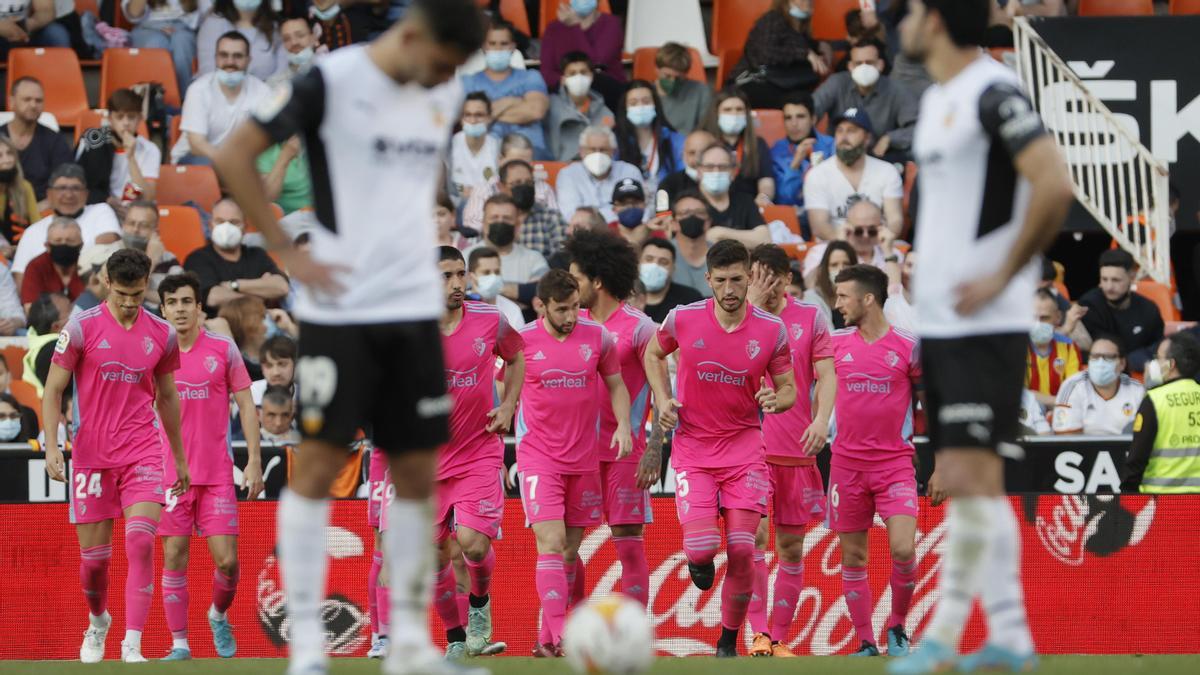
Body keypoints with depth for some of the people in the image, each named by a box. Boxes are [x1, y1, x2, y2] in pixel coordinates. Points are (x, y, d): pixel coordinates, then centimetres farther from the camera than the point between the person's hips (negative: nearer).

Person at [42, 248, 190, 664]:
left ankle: (132, 645, -18)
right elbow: (53, 390, 0)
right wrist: (51, 444, -11)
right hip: (91, 454, -1)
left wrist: (179, 458, 22)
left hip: (143, 453, 1)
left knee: (141, 543, -16)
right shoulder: (82, 328, -3)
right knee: (94, 555, 5)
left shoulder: (161, 334, 6)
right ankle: (97, 622, 35)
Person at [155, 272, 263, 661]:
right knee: (174, 559, -3)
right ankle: (179, 643, 4)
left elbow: (246, 405, 5)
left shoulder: (223, 348, 1)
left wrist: (254, 461, -1)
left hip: (217, 474, 0)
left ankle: (218, 615, 24)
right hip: (170, 474, 1)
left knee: (227, 561, -5)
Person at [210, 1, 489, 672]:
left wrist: (418, 236, 14)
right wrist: (289, 251, -12)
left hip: (416, 307, 6)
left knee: (417, 470, 6)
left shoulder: (447, 94, 8)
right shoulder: (332, 80, -11)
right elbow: (235, 156, -11)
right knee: (320, 461, -5)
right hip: (340, 308, -6)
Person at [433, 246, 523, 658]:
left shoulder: (490, 321, -4)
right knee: (435, 556, 2)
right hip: (429, 457, 1)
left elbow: (516, 357, 16)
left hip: (480, 452, -1)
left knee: (474, 542, -18)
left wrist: (508, 406, 4)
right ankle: (456, 640, 21)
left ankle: (480, 604, 14)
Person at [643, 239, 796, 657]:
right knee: (701, 546, -16)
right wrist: (663, 400, -1)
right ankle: (699, 561, 25)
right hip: (692, 446, 0)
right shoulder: (683, 320, -7)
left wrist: (775, 400, -19)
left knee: (742, 550, -8)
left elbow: (788, 388, 4)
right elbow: (654, 354, 14)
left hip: (744, 446, 0)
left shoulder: (771, 330, -7)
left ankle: (728, 643, 11)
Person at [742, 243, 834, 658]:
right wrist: (753, 303, -15)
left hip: (797, 450, 2)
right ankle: (759, 632, -14)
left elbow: (826, 375, 4)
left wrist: (821, 420, -13)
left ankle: (779, 639, 12)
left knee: (791, 546, 5)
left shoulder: (810, 319, 7)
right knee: (754, 535, -16)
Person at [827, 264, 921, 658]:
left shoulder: (908, 347, -2)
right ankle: (866, 644, 12)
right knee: (852, 557, 3)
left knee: (903, 550, -16)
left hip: (895, 463, -3)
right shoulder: (834, 343, 4)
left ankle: (897, 628, 7)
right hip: (846, 464, 3)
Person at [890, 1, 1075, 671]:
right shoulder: (936, 99, 16)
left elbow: (1055, 187, -24)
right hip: (940, 324, 10)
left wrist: (1002, 276, -18)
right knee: (965, 484, 8)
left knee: (971, 479, -11)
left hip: (985, 326, -10)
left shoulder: (994, 93, -14)